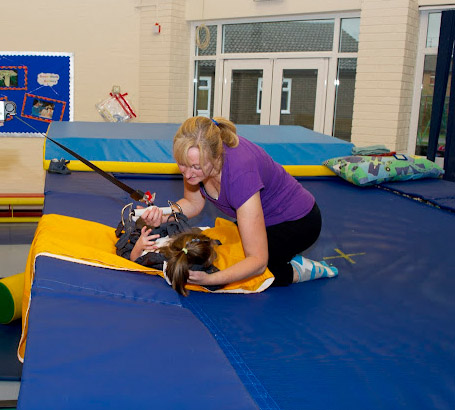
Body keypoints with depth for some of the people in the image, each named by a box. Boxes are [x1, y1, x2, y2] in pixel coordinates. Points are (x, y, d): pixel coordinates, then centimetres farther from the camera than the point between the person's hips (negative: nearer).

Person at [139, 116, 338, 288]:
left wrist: (209, 279, -48)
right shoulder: (195, 156, -21)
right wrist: (162, 216, -20)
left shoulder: (240, 172, -40)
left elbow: (257, 260, -35)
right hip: (267, 217, 7)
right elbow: (193, 203, -1)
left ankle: (297, 271, 1)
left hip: (297, 222, -7)